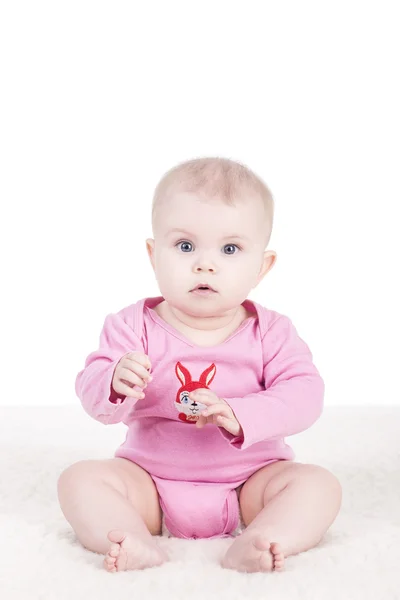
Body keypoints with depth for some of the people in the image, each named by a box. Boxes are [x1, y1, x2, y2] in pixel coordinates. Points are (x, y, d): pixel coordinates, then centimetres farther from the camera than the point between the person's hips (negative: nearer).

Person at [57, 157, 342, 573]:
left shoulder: (271, 332, -6)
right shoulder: (134, 327, -5)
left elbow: (303, 394, -17)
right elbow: (92, 394, -11)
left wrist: (238, 416, -33)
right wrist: (116, 383, -36)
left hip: (248, 485, 0)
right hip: (151, 484, 1)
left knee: (319, 484, -22)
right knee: (80, 479, -19)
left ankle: (253, 545, -41)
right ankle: (140, 545, -38)